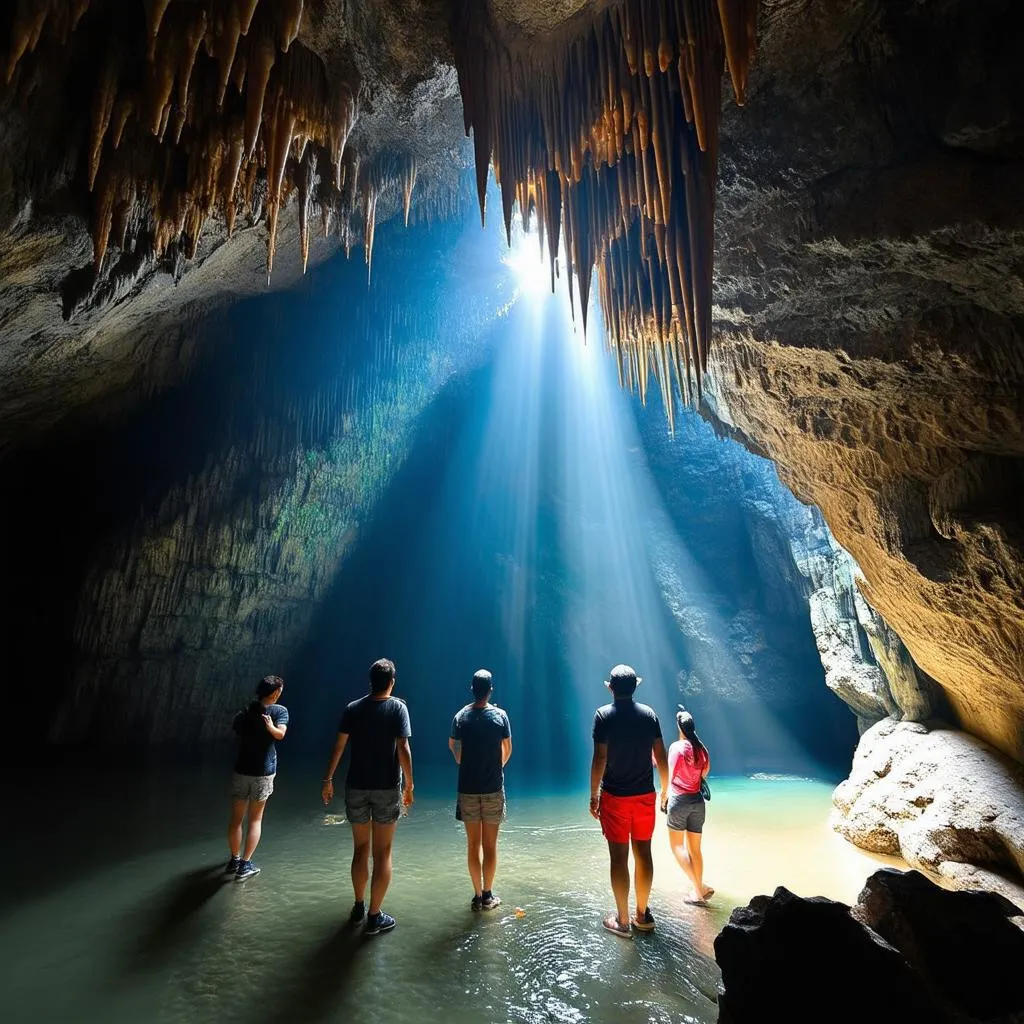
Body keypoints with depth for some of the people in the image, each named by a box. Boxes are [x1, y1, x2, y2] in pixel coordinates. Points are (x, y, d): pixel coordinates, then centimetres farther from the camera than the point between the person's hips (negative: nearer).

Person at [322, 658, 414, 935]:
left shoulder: (353, 708, -1)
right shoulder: (397, 707, -10)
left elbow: (339, 746, -1)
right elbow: (403, 749, -16)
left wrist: (328, 780, 8)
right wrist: (409, 785, -7)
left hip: (356, 787, 3)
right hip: (387, 788, -3)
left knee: (360, 849, 19)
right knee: (382, 853, 8)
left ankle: (359, 907, 31)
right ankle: (375, 917, 14)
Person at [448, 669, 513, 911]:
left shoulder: (461, 717, -4)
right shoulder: (500, 716, -9)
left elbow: (452, 745, 13)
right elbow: (507, 749, 2)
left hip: (468, 788, 1)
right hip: (493, 788, -1)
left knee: (473, 845, 11)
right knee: (490, 845, 9)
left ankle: (477, 896, 18)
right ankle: (488, 896, 17)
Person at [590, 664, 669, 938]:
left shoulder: (604, 715, -12)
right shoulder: (649, 714, -1)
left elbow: (600, 758, -15)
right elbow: (661, 757, 0)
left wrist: (593, 795, -6)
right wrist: (665, 789, 12)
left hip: (614, 797, -3)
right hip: (645, 795, 3)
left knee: (619, 857, 6)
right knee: (643, 853, 15)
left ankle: (622, 921, 17)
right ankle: (642, 914, 28)